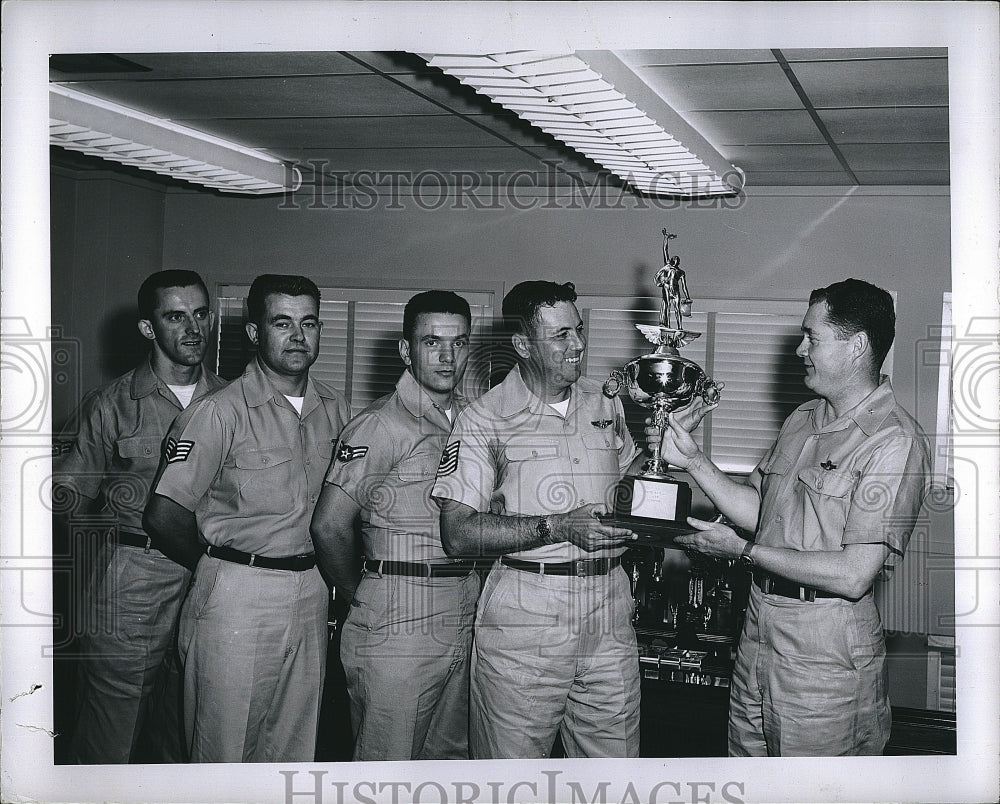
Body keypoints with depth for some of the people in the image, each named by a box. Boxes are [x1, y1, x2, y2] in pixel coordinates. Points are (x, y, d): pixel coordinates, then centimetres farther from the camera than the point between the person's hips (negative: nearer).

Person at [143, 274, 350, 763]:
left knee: (295, 753, 14)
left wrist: (319, 576, 8)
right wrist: (220, 569, 1)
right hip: (238, 595, -5)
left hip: (311, 593, 6)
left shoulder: (333, 409, 7)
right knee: (223, 753, 3)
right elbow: (163, 516, -13)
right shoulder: (221, 412, -12)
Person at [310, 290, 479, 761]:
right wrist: (360, 598, -2)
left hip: (464, 616, 7)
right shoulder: (381, 426, -10)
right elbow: (329, 527, -13)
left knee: (451, 758, 16)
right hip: (400, 621, -7)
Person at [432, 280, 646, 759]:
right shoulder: (486, 419, -5)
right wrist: (557, 527, -18)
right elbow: (457, 535, -12)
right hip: (523, 620, -4)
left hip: (609, 613, 5)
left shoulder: (607, 406, 12)